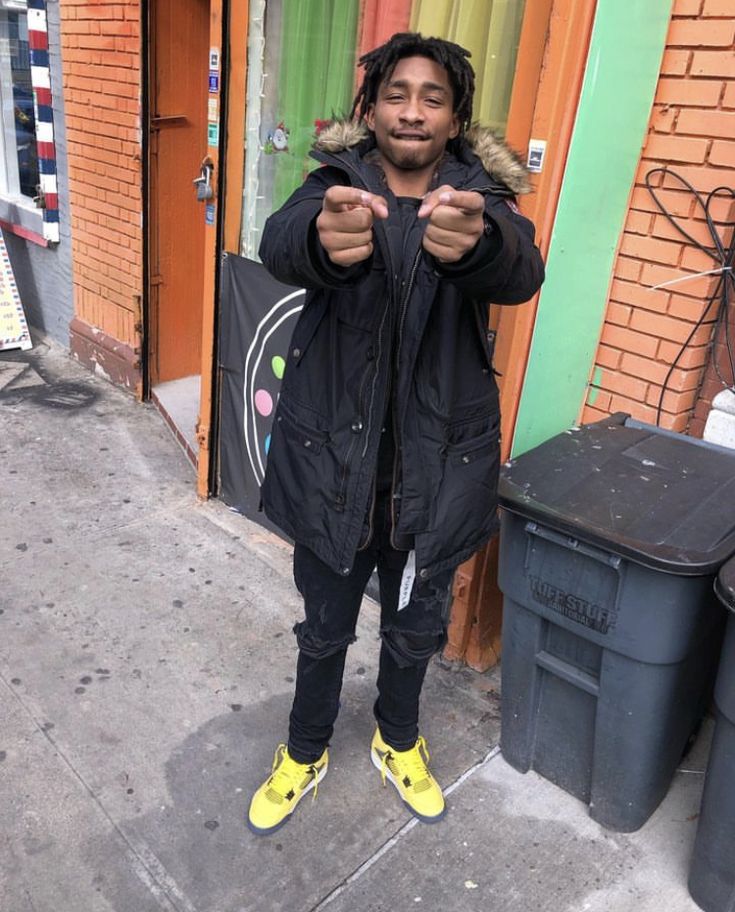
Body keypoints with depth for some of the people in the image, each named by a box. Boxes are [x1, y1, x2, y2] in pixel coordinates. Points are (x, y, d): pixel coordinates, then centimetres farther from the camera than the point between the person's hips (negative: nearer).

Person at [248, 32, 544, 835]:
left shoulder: (481, 197, -3)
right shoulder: (335, 184, -4)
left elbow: (521, 273, -25)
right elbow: (279, 246, -26)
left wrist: (477, 243, -50)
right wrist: (322, 238, -51)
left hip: (437, 463, 1)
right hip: (334, 457, 0)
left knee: (414, 628, 20)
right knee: (324, 626, 18)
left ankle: (398, 742, 50)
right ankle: (304, 753, 45)